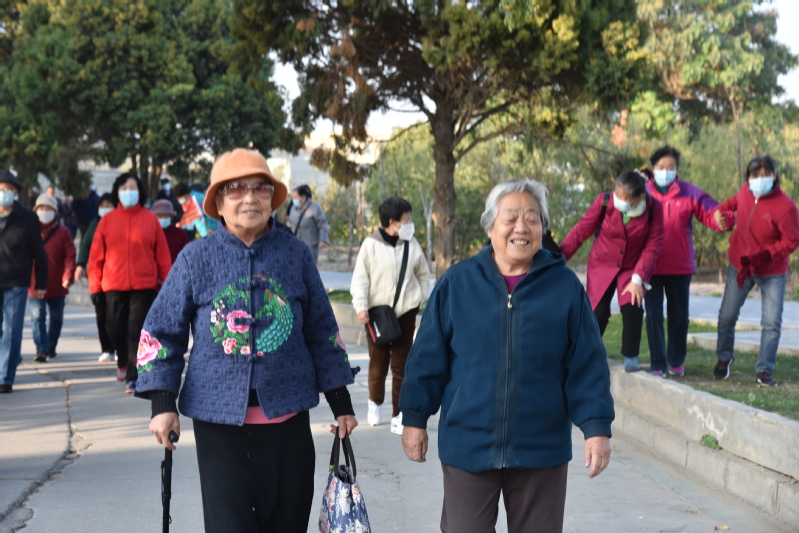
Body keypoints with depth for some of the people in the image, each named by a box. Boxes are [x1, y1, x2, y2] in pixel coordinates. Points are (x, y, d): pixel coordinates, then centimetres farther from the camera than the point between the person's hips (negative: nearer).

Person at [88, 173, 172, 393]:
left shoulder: (150, 219, 3)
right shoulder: (107, 220, 5)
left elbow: (162, 254, 3)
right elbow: (96, 256, 5)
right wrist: (94, 286, 1)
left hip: (144, 286, -1)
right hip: (114, 285, 1)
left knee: (137, 332, -3)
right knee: (116, 330, 6)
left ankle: (133, 377, 5)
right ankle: (123, 362, 35)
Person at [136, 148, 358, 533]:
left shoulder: (296, 255, 4)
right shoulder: (196, 258, 0)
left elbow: (322, 332, 12)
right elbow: (160, 332, 4)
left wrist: (341, 405, 12)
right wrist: (163, 404, -5)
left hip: (287, 418, 2)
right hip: (219, 419, -2)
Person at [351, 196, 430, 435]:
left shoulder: (412, 244, 4)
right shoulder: (371, 245, -6)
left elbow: (423, 274, 17)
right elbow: (360, 278, -5)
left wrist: (420, 298, 10)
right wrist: (361, 307, -15)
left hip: (405, 313, 2)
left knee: (401, 366, 1)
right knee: (378, 363, 8)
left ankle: (398, 417, 6)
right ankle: (375, 403, 34)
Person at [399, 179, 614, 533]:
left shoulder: (565, 287, 0)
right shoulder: (456, 284, 0)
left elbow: (587, 365, 0)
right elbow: (428, 358, 4)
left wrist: (596, 427, -4)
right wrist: (415, 418, 4)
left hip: (541, 450, 0)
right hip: (467, 447, 0)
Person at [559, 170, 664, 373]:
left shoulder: (654, 208, -17)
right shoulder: (604, 202, -19)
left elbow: (653, 246, -12)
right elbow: (580, 231, -12)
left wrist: (638, 279, -18)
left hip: (632, 268, 0)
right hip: (602, 265, 0)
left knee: (632, 309, -16)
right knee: (597, 312, -6)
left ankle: (631, 358, 2)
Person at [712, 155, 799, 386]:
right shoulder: (746, 192, -5)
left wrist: (766, 254, -29)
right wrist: (722, 210, 0)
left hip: (771, 273, -4)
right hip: (739, 266, 4)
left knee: (771, 322, -7)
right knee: (726, 317, 9)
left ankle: (764, 370, 3)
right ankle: (724, 358, 33)